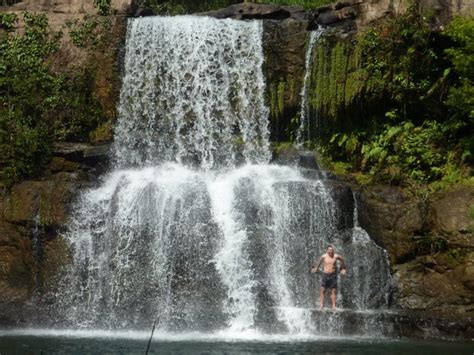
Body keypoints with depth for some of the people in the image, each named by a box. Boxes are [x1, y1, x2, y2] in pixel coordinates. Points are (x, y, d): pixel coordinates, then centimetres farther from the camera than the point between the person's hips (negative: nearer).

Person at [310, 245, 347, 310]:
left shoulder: (336, 256, -3)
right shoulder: (323, 257, -3)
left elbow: (342, 260, 17)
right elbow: (319, 262, 18)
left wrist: (343, 269, 22)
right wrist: (316, 268, 31)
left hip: (333, 275, 0)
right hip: (325, 275, 0)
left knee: (334, 290, -1)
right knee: (322, 290, -6)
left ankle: (334, 305, 3)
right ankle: (321, 305, -5)